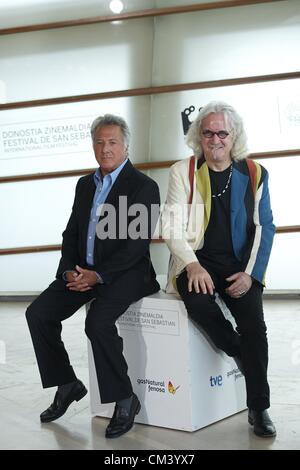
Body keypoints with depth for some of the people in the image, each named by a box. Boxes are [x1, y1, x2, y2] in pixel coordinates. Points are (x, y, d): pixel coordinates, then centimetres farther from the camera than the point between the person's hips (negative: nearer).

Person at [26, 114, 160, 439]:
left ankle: (124, 400, -11)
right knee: (38, 313, -9)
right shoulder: (85, 184, 16)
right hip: (83, 271, 7)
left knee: (98, 322, -31)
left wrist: (98, 276, -21)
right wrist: (69, 271, -4)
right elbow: (71, 234, 14)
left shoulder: (143, 186, -6)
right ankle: (67, 385, 8)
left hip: (125, 272, -7)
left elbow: (136, 244, -14)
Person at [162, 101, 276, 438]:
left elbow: (264, 227, 5)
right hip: (197, 263, 0)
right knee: (197, 301, -33)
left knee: (254, 322, -22)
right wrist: (193, 266, -18)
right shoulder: (183, 172, 3)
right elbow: (172, 226, -3)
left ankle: (258, 408, -5)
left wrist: (250, 273, -8)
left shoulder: (254, 173, 6)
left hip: (240, 266, 1)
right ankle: (239, 351, -4)